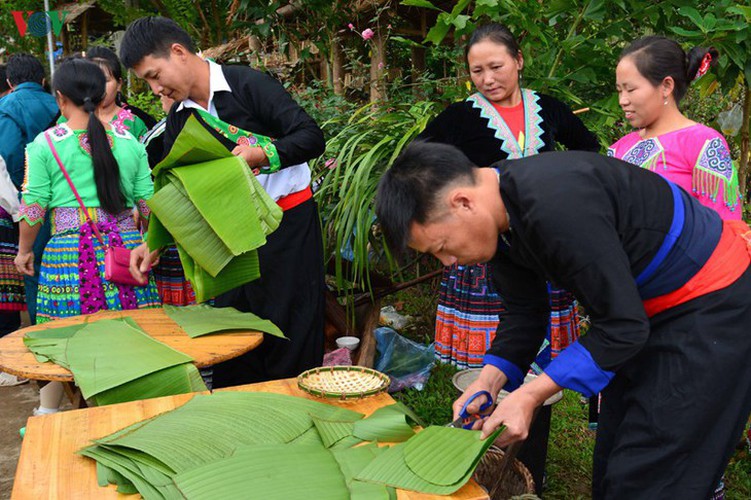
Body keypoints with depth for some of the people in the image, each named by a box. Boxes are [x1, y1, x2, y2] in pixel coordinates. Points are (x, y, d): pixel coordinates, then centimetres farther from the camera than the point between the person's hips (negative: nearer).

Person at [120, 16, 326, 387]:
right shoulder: (178, 120, 7)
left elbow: (312, 137, -17)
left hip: (289, 220, -6)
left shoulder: (248, 84, -12)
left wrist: (260, 155, -31)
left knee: (291, 329, 0)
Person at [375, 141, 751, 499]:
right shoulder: (499, 214, -6)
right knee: (611, 466, 16)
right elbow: (524, 312, 3)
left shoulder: (557, 205, -35)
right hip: (649, 308, 9)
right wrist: (489, 380, -11)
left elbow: (622, 324, -29)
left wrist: (532, 394, -26)